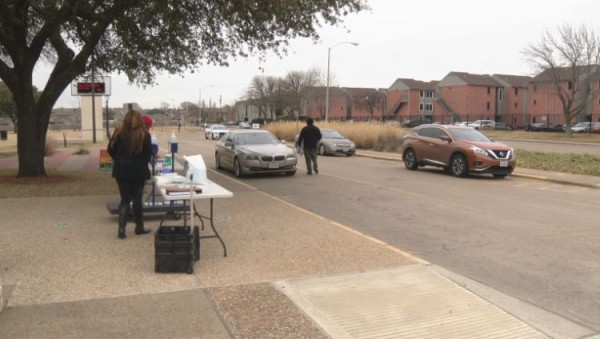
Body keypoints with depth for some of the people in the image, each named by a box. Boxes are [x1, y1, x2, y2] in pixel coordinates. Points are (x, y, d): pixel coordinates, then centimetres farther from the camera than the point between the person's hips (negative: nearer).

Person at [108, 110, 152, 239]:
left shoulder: (119, 134, -1)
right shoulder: (144, 135, -9)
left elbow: (111, 150, 5)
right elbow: (149, 153, -6)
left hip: (121, 170, 2)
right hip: (138, 171, -2)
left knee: (125, 199, 10)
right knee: (137, 199, 8)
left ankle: (121, 228, 1)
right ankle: (139, 227, 18)